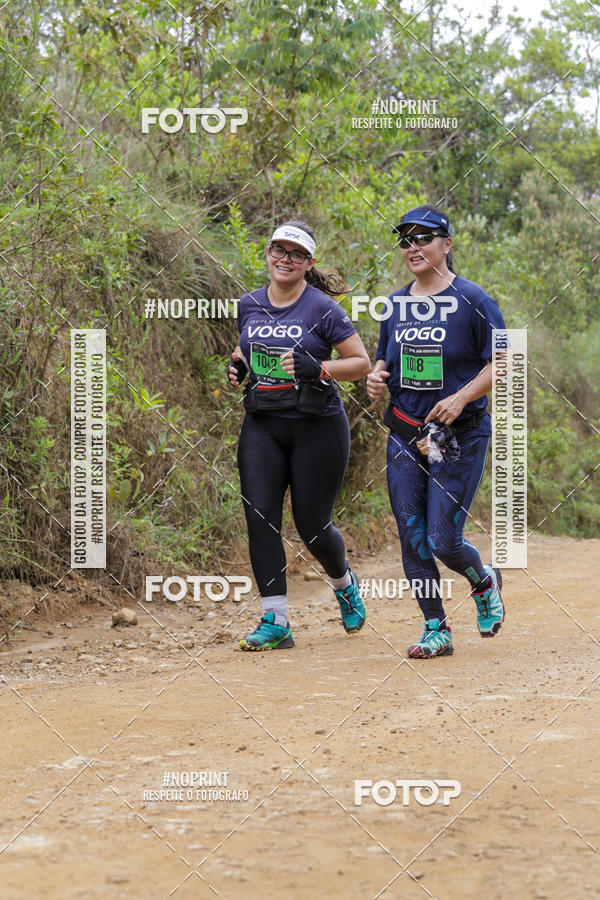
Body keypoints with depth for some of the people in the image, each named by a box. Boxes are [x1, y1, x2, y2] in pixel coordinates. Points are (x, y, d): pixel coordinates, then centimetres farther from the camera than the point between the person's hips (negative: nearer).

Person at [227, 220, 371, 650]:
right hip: (262, 425, 4)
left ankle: (344, 582, 34)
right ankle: (276, 622, -3)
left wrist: (317, 368, -20)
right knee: (260, 519, -8)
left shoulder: (322, 308, -7)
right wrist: (238, 365, 4)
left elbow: (362, 362, -5)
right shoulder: (250, 304, 8)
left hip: (317, 426, -4)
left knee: (312, 526, 0)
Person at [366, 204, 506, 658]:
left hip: (460, 437, -5)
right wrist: (376, 377, -2)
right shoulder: (396, 304, 10)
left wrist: (461, 398, -20)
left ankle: (484, 582, 25)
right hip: (405, 435, 5)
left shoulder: (472, 300, -6)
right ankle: (437, 630, 13)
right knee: (413, 540, 1)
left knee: (443, 540, -8)